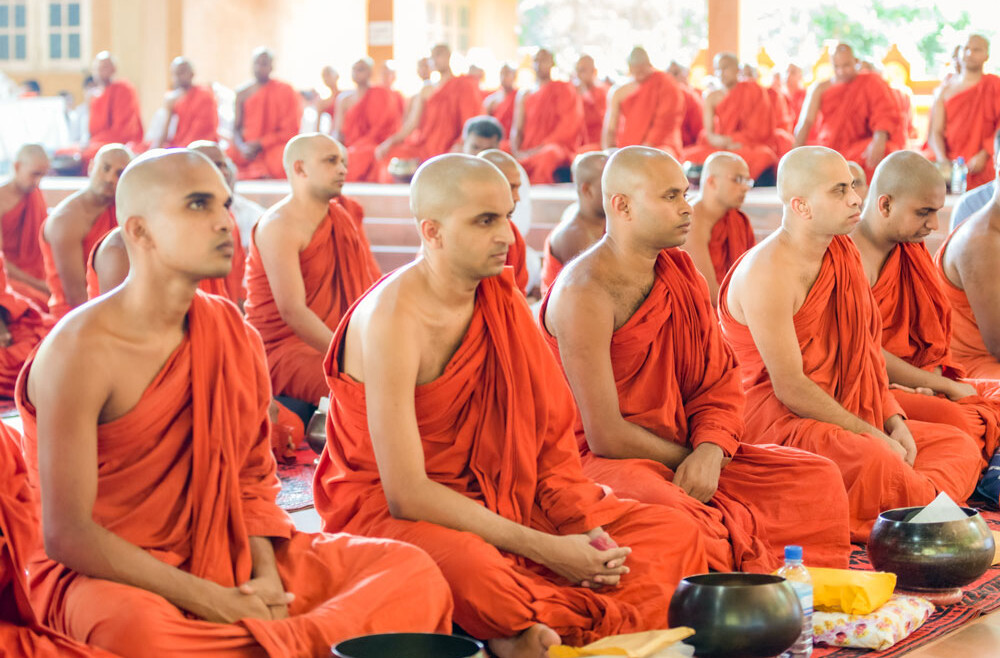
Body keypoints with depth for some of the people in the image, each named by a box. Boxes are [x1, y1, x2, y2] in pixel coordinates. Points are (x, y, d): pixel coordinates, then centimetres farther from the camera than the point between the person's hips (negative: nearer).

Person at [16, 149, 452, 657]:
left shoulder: (234, 336, 5)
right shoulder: (81, 352, -15)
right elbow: (66, 535, -18)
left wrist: (266, 577, -8)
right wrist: (209, 601, -21)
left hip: (223, 557, 6)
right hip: (103, 573, -6)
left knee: (415, 572, -9)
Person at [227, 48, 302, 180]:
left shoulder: (285, 91, 0)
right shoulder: (242, 93, 9)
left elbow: (290, 131, -4)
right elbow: (236, 128, 10)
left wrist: (260, 144, -11)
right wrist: (242, 147, -12)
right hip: (247, 148, 3)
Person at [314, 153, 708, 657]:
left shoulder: (500, 296, 4)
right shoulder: (391, 318, -20)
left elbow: (549, 431, 7)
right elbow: (407, 493, -23)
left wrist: (585, 527, -13)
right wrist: (547, 549, -24)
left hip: (498, 504, 8)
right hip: (387, 512, -8)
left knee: (674, 534, -5)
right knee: (467, 565, -43)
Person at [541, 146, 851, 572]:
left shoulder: (681, 273, 10)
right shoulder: (584, 293, -17)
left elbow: (720, 384, 10)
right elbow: (605, 435, -20)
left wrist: (710, 452, -11)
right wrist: (688, 458, -7)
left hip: (687, 454, 8)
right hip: (602, 463, -8)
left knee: (819, 478, -5)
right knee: (670, 516, -41)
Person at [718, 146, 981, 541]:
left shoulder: (841, 254, 12)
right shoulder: (768, 272, -18)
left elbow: (862, 356, 17)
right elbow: (789, 387, -21)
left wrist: (893, 422, 1)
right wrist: (873, 436, -17)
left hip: (840, 413, 10)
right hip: (777, 421, -10)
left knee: (959, 445, 3)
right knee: (875, 462, -37)